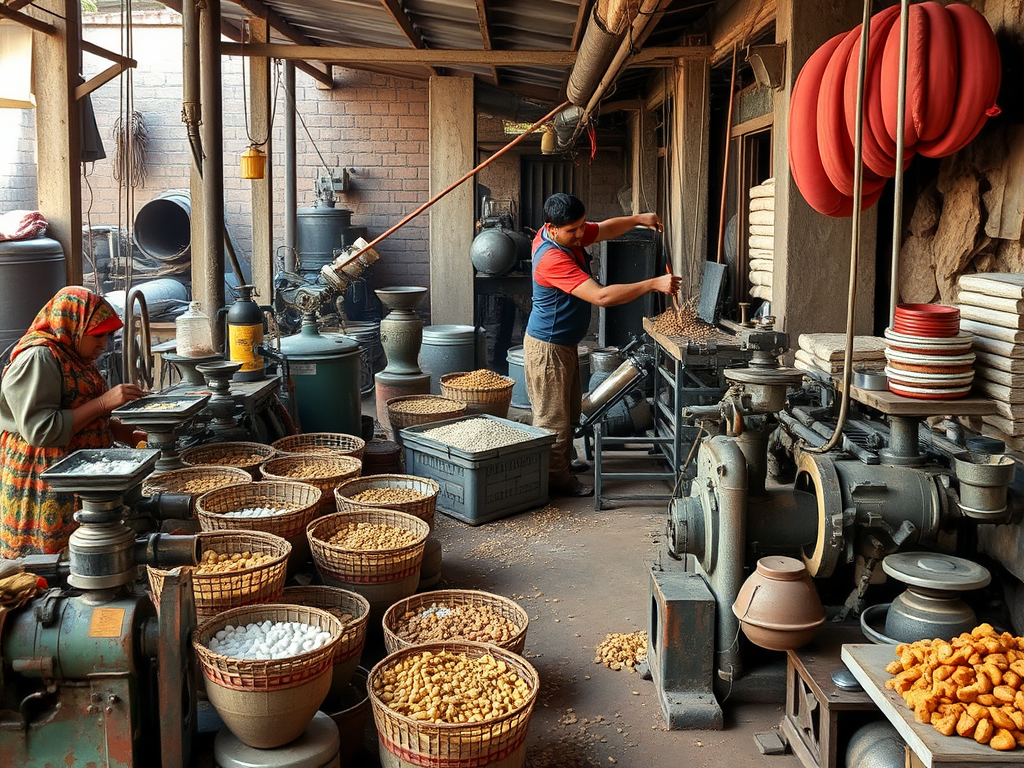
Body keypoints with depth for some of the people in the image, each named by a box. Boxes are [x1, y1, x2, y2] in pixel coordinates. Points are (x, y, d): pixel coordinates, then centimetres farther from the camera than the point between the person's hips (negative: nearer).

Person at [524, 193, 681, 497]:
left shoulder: (570, 233, -3)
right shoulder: (552, 259, -32)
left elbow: (605, 229, 16)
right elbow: (602, 296, -36)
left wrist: (638, 219, -3)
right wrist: (654, 284, -33)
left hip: (565, 344, 10)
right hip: (548, 348, -10)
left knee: (568, 413, 21)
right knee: (553, 418, 2)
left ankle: (564, 464, 36)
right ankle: (557, 480, 14)